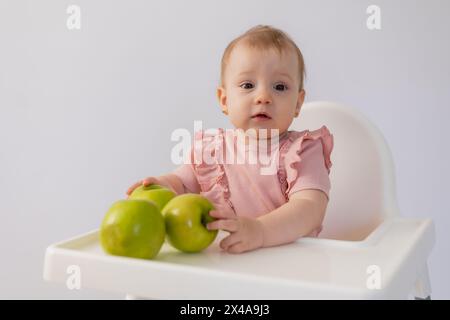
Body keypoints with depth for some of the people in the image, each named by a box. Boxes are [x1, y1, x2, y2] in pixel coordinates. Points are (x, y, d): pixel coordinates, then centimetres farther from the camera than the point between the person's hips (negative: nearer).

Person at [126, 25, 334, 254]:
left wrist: (259, 231, -39)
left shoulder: (302, 152, -7)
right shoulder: (210, 148, 5)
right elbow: (182, 182, 17)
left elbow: (310, 209, -22)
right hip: (217, 258, 3)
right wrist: (162, 186, -7)